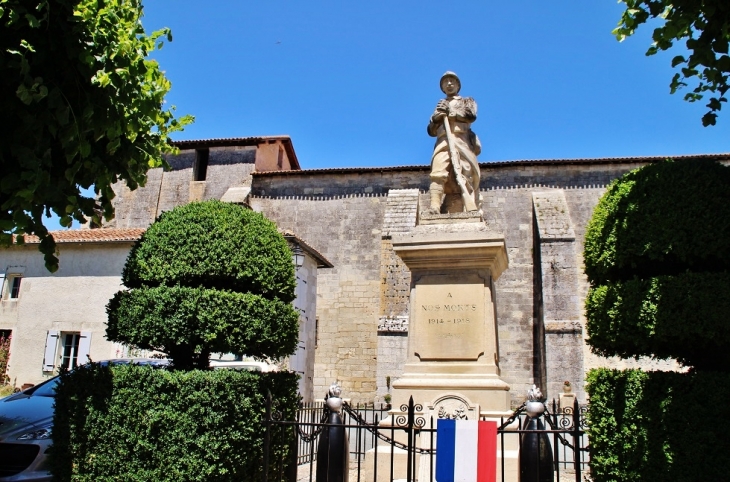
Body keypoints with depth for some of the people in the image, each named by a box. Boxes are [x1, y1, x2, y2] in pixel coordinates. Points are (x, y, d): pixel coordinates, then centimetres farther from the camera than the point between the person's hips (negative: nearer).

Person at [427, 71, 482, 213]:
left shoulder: (467, 101, 29)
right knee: (438, 173, -25)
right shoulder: (440, 105, 34)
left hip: (462, 141, -1)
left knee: (464, 176, -16)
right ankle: (434, 207, -40)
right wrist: (436, 116, 2)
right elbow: (431, 131, 22)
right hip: (443, 142, 1)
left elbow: (471, 115, 5)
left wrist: (449, 112, 4)